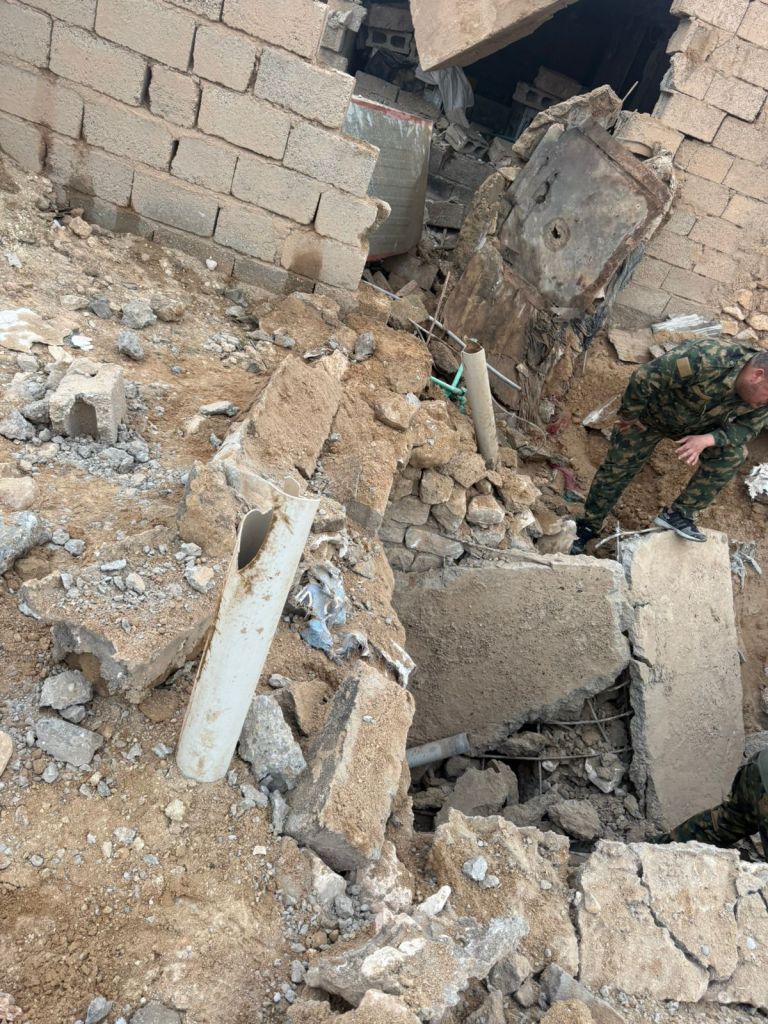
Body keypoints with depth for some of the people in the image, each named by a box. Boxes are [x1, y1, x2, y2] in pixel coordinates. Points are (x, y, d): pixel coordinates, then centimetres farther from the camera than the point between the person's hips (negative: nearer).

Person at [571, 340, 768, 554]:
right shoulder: (705, 359, -43)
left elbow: (747, 427, -11)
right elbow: (643, 378, -37)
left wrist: (706, 440, -32)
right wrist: (629, 416, -21)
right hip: (649, 414, -4)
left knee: (733, 453, -16)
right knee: (617, 470, 0)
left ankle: (678, 513, -7)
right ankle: (587, 527, 19)